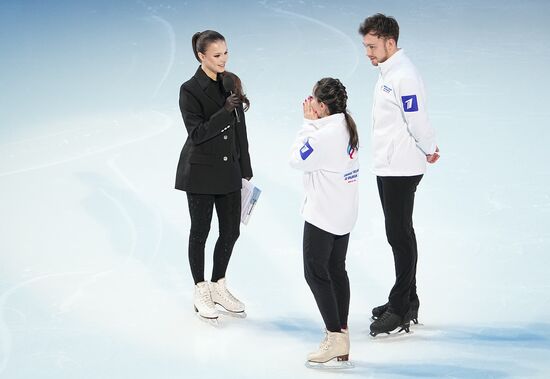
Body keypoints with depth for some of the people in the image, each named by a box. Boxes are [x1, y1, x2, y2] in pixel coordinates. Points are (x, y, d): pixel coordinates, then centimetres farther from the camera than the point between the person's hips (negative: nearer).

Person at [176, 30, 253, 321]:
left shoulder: (231, 82, 3)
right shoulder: (190, 90, -13)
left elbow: (240, 129, 7)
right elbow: (197, 133, -19)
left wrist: (245, 170, 8)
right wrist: (226, 111, -28)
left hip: (229, 169, 5)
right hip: (200, 173, -5)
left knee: (231, 230, 9)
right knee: (200, 232, 6)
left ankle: (218, 286, 27)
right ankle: (201, 292, 19)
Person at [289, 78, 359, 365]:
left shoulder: (325, 135, -25)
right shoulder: (347, 128, 4)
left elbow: (297, 159, -13)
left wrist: (308, 123, -10)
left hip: (323, 214, -10)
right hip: (344, 213, 10)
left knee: (315, 272, -1)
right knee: (337, 269, 15)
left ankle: (335, 337, 0)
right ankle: (341, 335, 20)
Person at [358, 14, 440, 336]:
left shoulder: (404, 75, -19)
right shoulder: (387, 72, 12)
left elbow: (417, 120, -20)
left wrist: (430, 149, -4)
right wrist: (428, 149, 9)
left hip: (401, 170, -10)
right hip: (387, 167, 10)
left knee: (400, 236, -6)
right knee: (400, 234, 16)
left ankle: (401, 311, 0)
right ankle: (407, 303, 26)